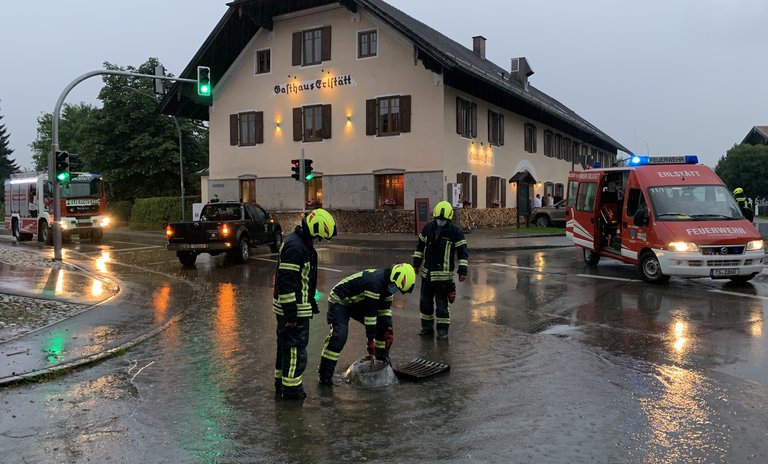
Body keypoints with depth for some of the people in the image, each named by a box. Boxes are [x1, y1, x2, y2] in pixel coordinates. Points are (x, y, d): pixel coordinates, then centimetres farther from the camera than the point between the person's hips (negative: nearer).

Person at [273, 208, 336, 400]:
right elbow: (286, 282, -25)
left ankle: (281, 382, 32)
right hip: (293, 308, -11)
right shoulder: (295, 247, -22)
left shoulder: (301, 242, 13)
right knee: (295, 348, -1)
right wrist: (291, 313, -23)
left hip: (289, 307, 11)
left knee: (286, 345, 19)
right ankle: (291, 388, 8)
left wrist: (311, 302, 28)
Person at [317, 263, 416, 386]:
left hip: (357, 302, 9)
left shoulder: (388, 283, -4)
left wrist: (388, 329, -7)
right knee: (339, 335, -26)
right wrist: (371, 340, -29)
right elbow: (370, 312, -33)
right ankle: (325, 375, -17)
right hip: (339, 301, -9)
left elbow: (385, 308, 4)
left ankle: (382, 359, 21)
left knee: (384, 326, 5)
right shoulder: (374, 282, -34)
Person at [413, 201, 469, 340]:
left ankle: (443, 330, 10)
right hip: (427, 272, 5)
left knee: (442, 303, -1)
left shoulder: (456, 232, -9)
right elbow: (420, 246, 15)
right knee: (425, 301, 12)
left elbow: (462, 252, -8)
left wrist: (463, 271, -12)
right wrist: (416, 264, 15)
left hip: (444, 274, -5)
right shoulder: (428, 227, 4)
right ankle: (427, 327, 26)